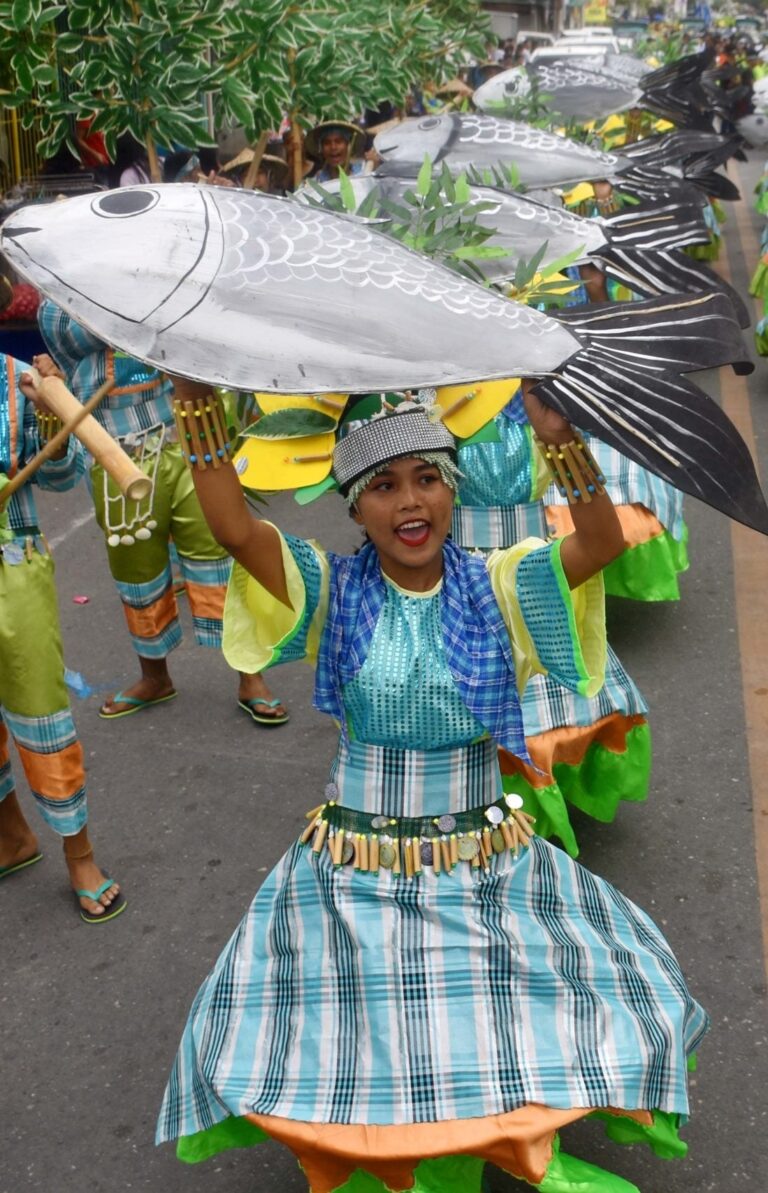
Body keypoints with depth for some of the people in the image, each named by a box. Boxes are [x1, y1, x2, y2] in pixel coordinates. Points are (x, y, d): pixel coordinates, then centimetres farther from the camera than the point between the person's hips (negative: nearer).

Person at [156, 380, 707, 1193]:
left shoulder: (496, 588, -6)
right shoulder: (335, 592, -7)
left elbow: (602, 540, -23)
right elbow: (231, 527, -23)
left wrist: (560, 436, -39)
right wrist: (196, 400, -34)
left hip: (486, 866, 1)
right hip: (355, 873, 0)